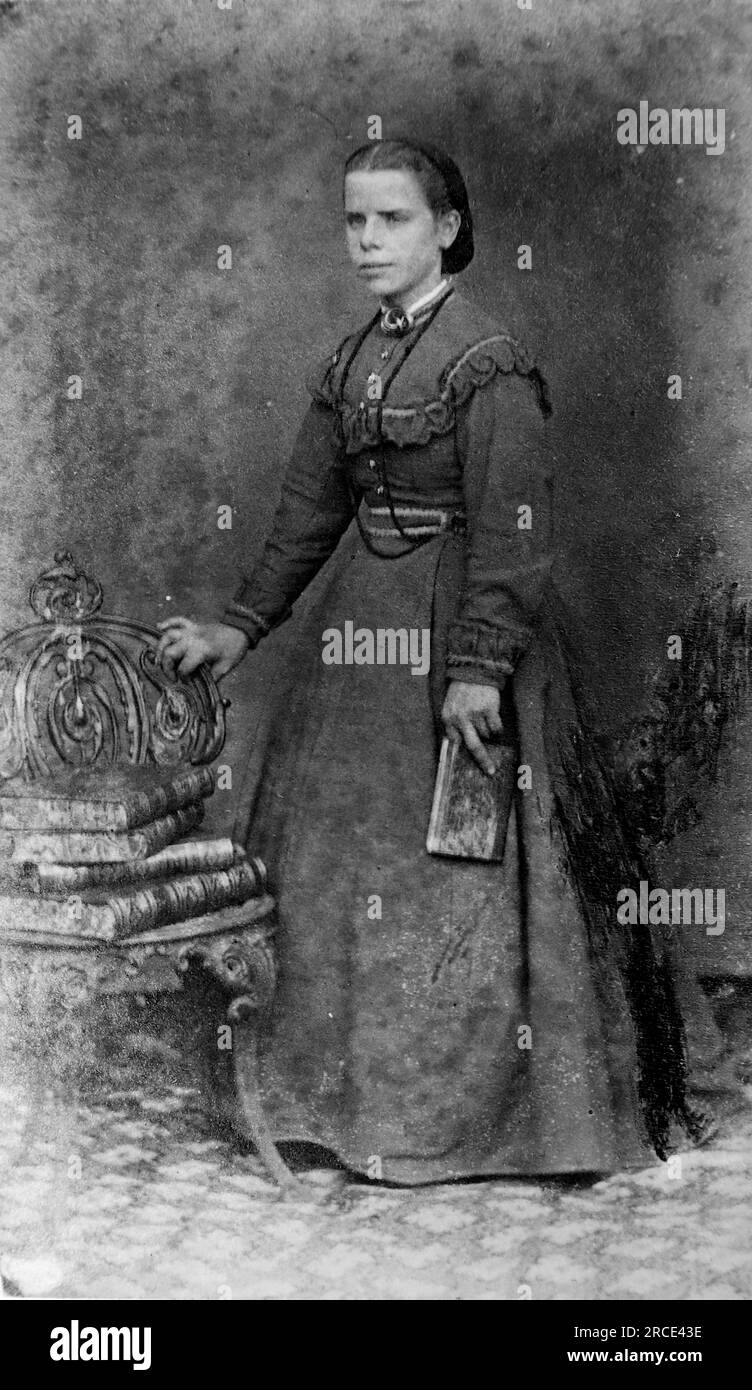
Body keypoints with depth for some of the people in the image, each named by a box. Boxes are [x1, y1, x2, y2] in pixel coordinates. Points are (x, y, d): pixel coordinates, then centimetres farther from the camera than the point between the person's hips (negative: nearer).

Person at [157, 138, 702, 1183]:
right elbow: (310, 511, 13)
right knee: (341, 853, 13)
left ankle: (472, 1108, 19)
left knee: (455, 866, 2)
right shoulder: (347, 367, 9)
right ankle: (361, 1090, 29)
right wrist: (241, 627, 10)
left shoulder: (487, 363, -14)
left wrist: (478, 667, -23)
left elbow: (510, 531, -19)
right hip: (361, 624, 8)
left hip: (460, 624, -8)